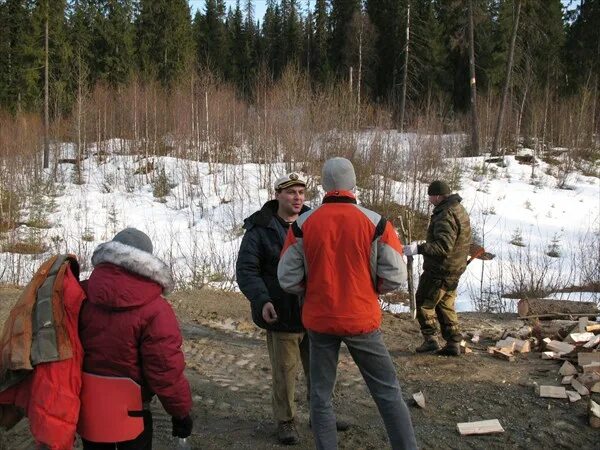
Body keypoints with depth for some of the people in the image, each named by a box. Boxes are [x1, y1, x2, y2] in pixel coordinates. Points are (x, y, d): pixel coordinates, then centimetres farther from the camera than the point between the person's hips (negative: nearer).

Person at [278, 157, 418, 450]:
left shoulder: (303, 224, -7)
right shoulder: (375, 223, -10)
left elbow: (288, 278, -5)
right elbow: (395, 277, -9)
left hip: (319, 320, 1)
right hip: (361, 319, -1)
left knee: (321, 394, 14)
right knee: (387, 391, 11)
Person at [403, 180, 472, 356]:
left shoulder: (445, 216, -23)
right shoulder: (460, 210, 11)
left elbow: (443, 247, -30)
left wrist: (419, 248, -33)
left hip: (440, 271, -10)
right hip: (455, 269, 10)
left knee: (424, 302, 3)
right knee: (446, 306, 16)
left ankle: (430, 339, 4)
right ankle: (453, 343, 18)